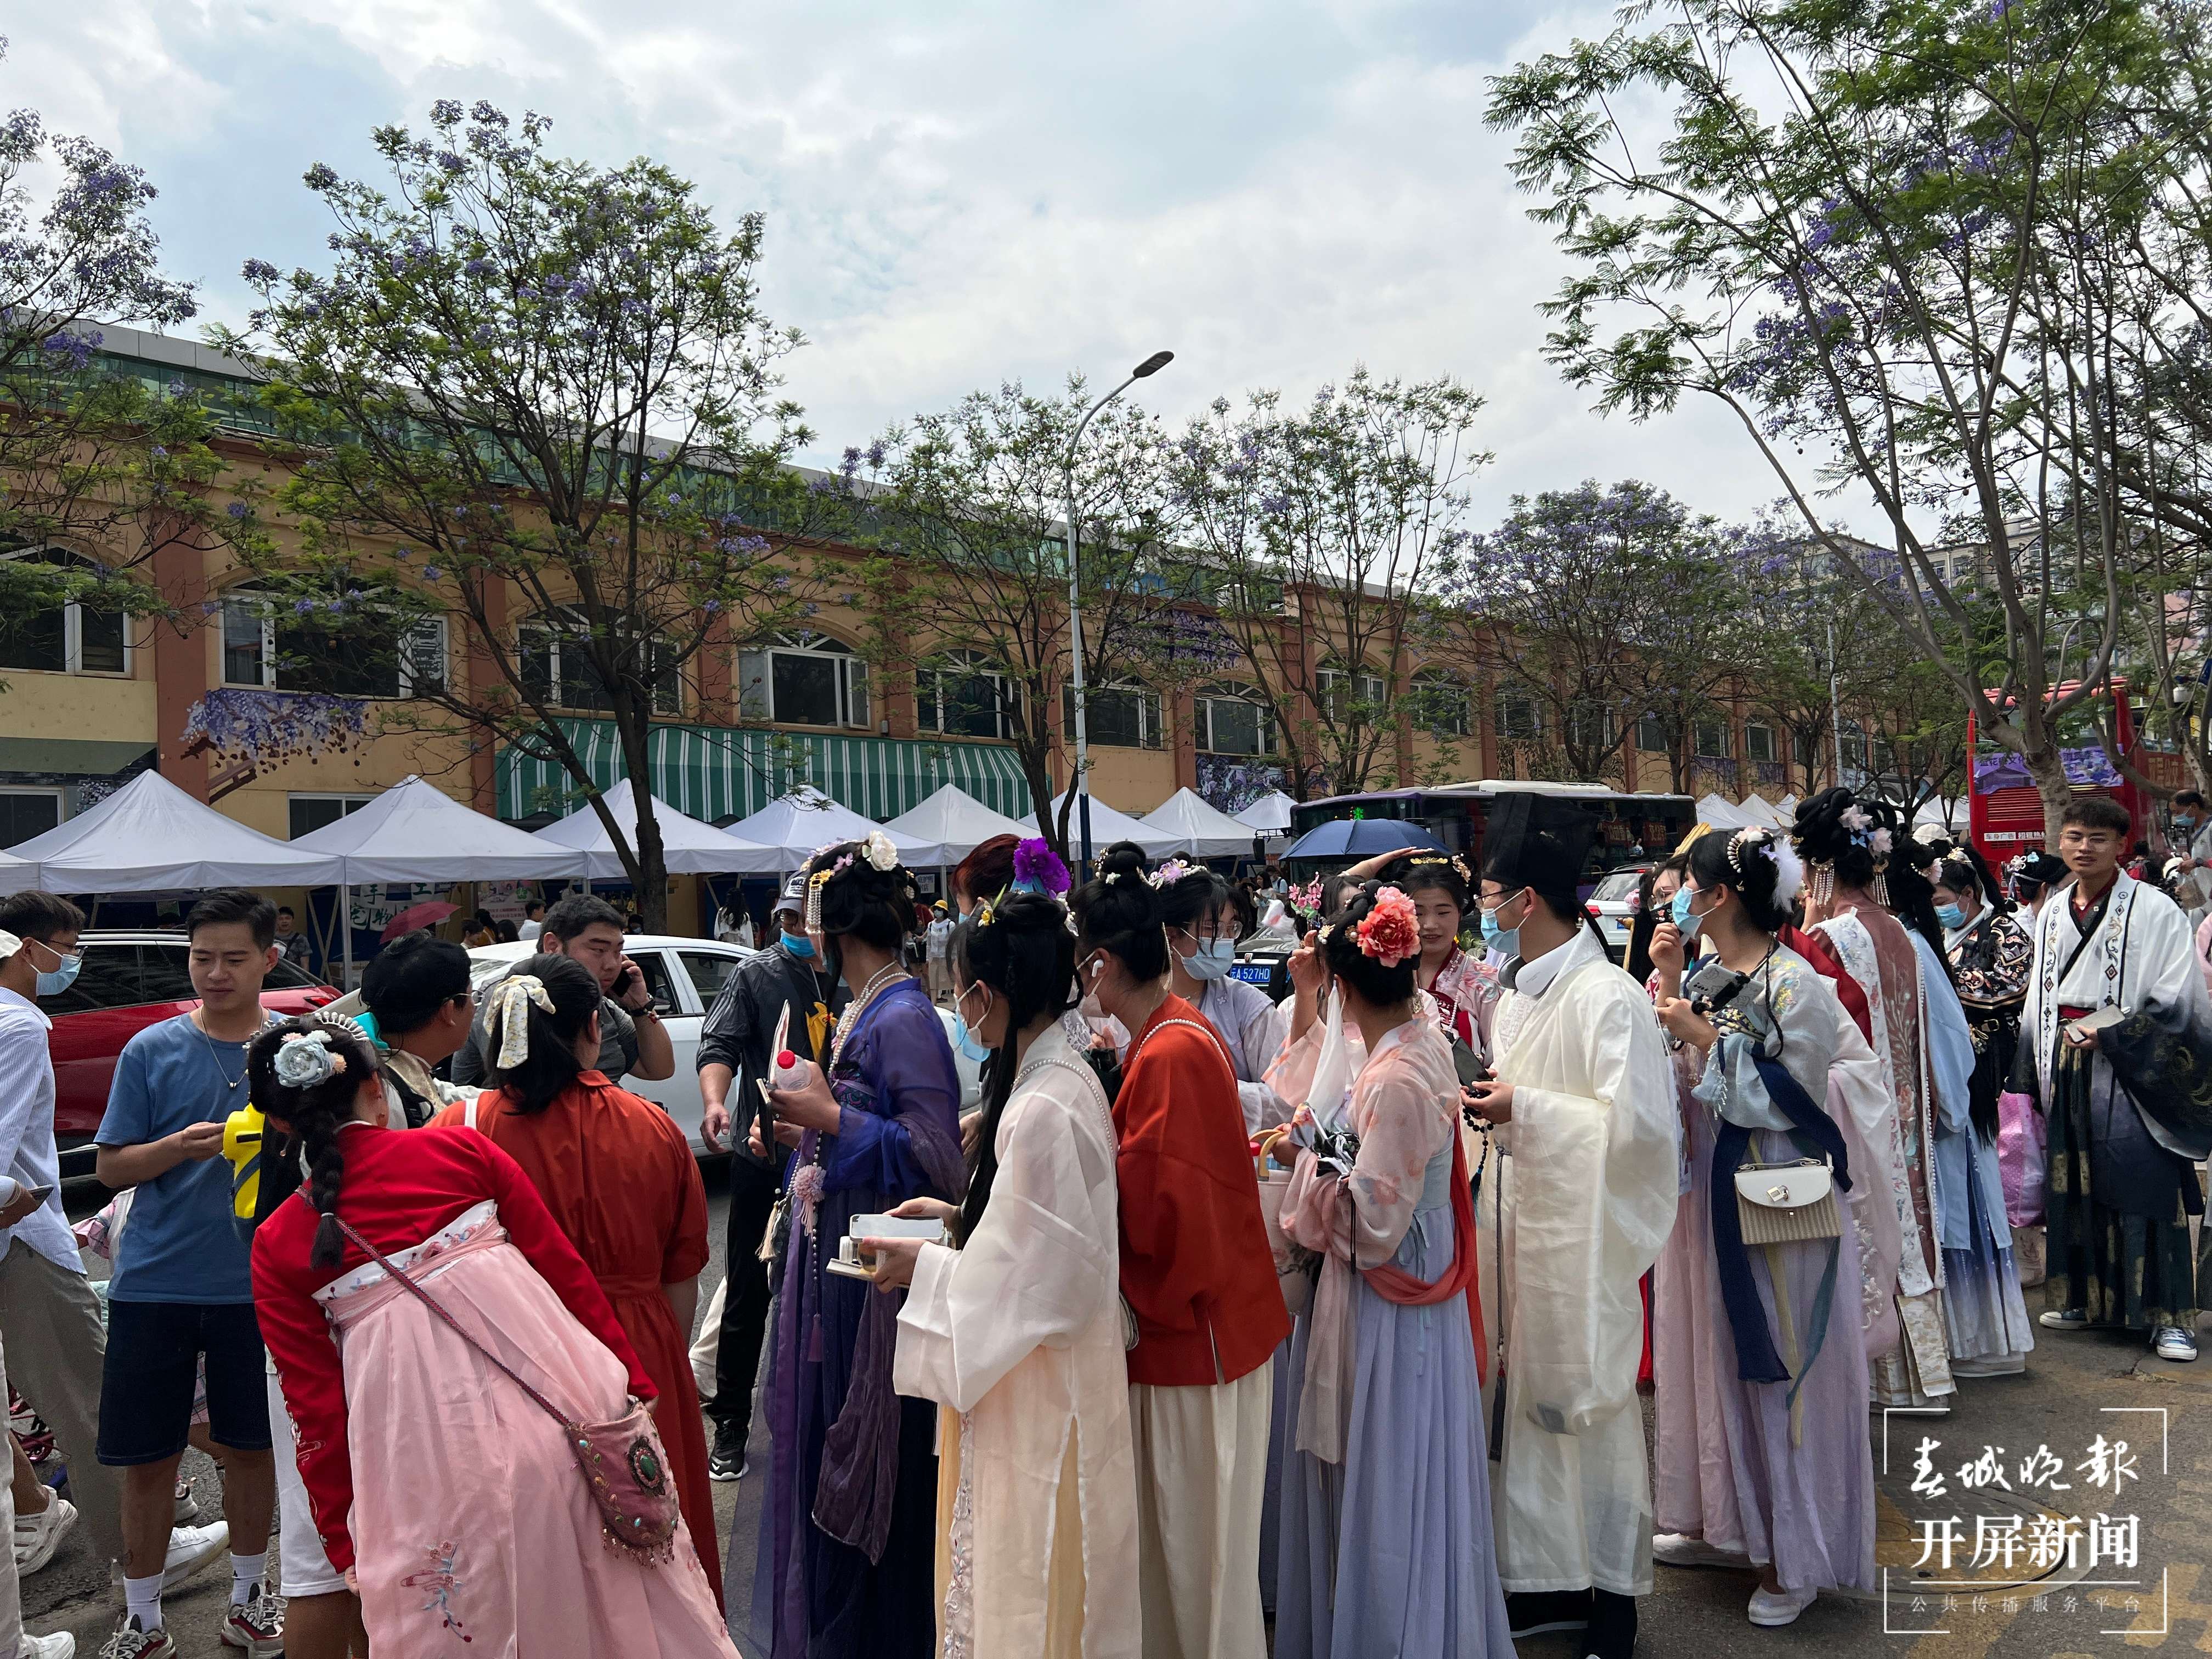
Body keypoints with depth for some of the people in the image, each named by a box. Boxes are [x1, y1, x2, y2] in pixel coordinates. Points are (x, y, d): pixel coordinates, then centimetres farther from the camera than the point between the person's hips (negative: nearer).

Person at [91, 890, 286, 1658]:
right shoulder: (151, 1050, -2)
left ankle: (249, 1596, 32)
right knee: (147, 1457, 7)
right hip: (154, 1284, 0)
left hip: (258, 1285, 1)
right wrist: (180, 1148, -19)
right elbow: (111, 1166, 0)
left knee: (252, 1447, 13)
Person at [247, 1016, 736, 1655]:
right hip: (558, 1402, 1)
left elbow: (318, 1408, 6)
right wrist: (633, 1381, 9)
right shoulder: (461, 1149, 3)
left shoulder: (276, 1248, 5)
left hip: (425, 1457, 0)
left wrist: (345, 1538, 15)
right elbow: (566, 1272, 2)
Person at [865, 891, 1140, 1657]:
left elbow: (1038, 1279, -24)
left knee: (1028, 1576, 9)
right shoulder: (1067, 1076, 3)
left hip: (1037, 1384, -9)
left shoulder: (1042, 1110, -27)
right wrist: (959, 1216, 10)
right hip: (1038, 1371, 9)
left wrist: (926, 1266, -14)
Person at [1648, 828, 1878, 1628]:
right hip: (1707, 1190, 8)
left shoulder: (1795, 985, -16)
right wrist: (1669, 984, -2)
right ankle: (1725, 1522, 32)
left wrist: (1705, 1038, -21)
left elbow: (1785, 1099, -19)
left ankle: (1793, 1558, 17)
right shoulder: (1708, 975, 7)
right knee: (1713, 1356, 16)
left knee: (1776, 1370, 2)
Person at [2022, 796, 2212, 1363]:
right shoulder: (2052, 914, 10)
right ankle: (2082, 1297, 23)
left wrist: (2107, 1034, -18)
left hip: (2131, 1071, -5)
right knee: (2072, 1184, 10)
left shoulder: (2155, 912, -7)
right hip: (2065, 1070, 5)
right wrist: (2039, 1069, 15)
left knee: (2145, 1189, -5)